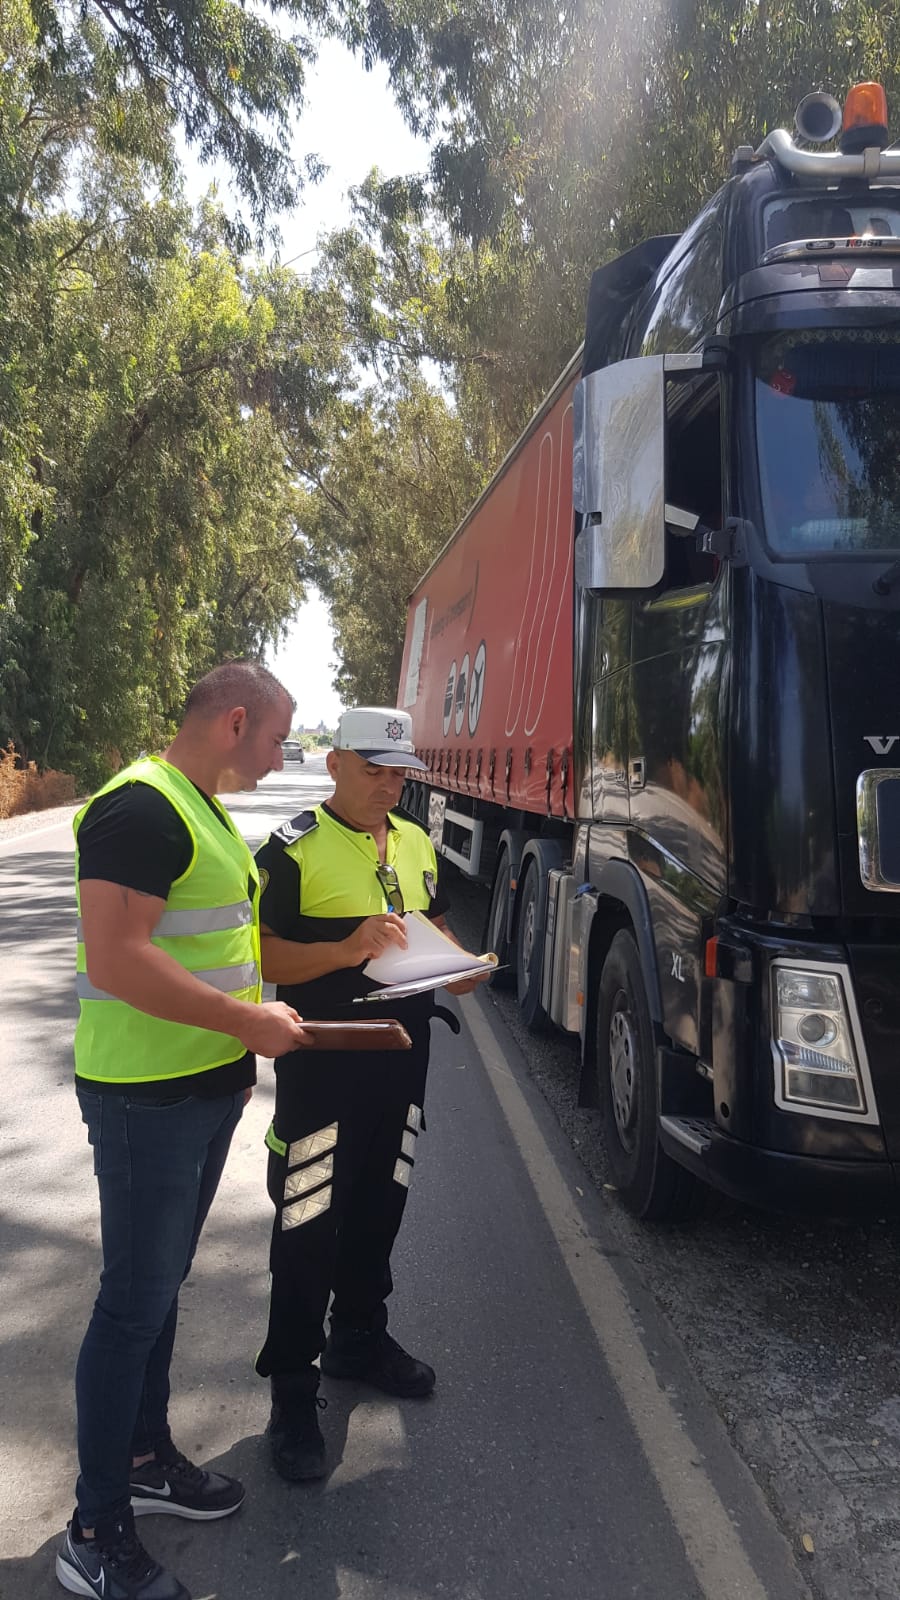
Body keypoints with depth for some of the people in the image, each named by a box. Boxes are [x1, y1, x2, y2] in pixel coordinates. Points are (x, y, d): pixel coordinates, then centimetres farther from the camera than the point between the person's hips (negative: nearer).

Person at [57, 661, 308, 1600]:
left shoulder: (205, 811, 12)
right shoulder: (140, 809, -20)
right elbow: (115, 959, -27)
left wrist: (258, 1013, 12)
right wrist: (248, 1021, -21)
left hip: (207, 1086, 9)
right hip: (146, 1097, -9)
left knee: (161, 1284, 21)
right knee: (134, 1303, 2)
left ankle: (145, 1457, 38)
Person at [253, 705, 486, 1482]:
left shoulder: (418, 843, 9)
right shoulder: (294, 849, -13)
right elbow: (262, 955, -16)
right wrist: (349, 949, -28)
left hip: (401, 1054, 7)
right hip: (323, 1065, -6)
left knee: (380, 1204, 20)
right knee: (310, 1220, 1)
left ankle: (360, 1336, 41)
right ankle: (292, 1388, 16)